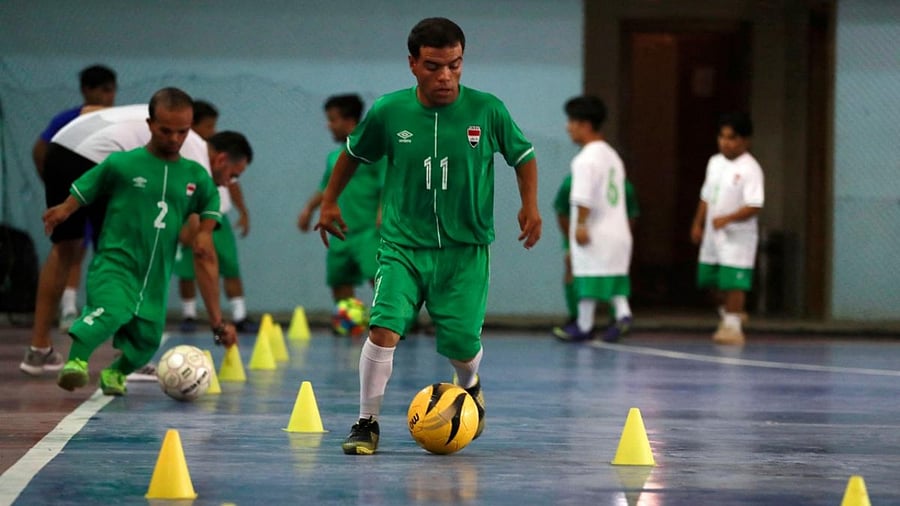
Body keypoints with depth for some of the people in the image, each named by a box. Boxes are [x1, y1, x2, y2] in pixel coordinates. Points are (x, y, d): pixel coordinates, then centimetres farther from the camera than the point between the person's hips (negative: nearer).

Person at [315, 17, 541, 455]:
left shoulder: (487, 110, -8)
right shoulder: (388, 112, -6)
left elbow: (523, 156, 9)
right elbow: (354, 154, 13)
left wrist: (530, 205, -3)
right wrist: (329, 202, 16)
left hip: (466, 249, 0)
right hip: (403, 245, 0)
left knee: (461, 345, 1)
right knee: (384, 328, -19)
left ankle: (470, 387, 38)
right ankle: (367, 423, -4)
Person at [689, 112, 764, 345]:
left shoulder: (750, 169, -14)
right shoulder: (715, 162, 9)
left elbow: (754, 206, -21)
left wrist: (727, 219, -31)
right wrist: (698, 223, 15)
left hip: (737, 237, -7)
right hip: (713, 235, 7)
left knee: (733, 282, -8)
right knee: (711, 280, 13)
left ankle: (732, 325, 0)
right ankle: (728, 313, 34)